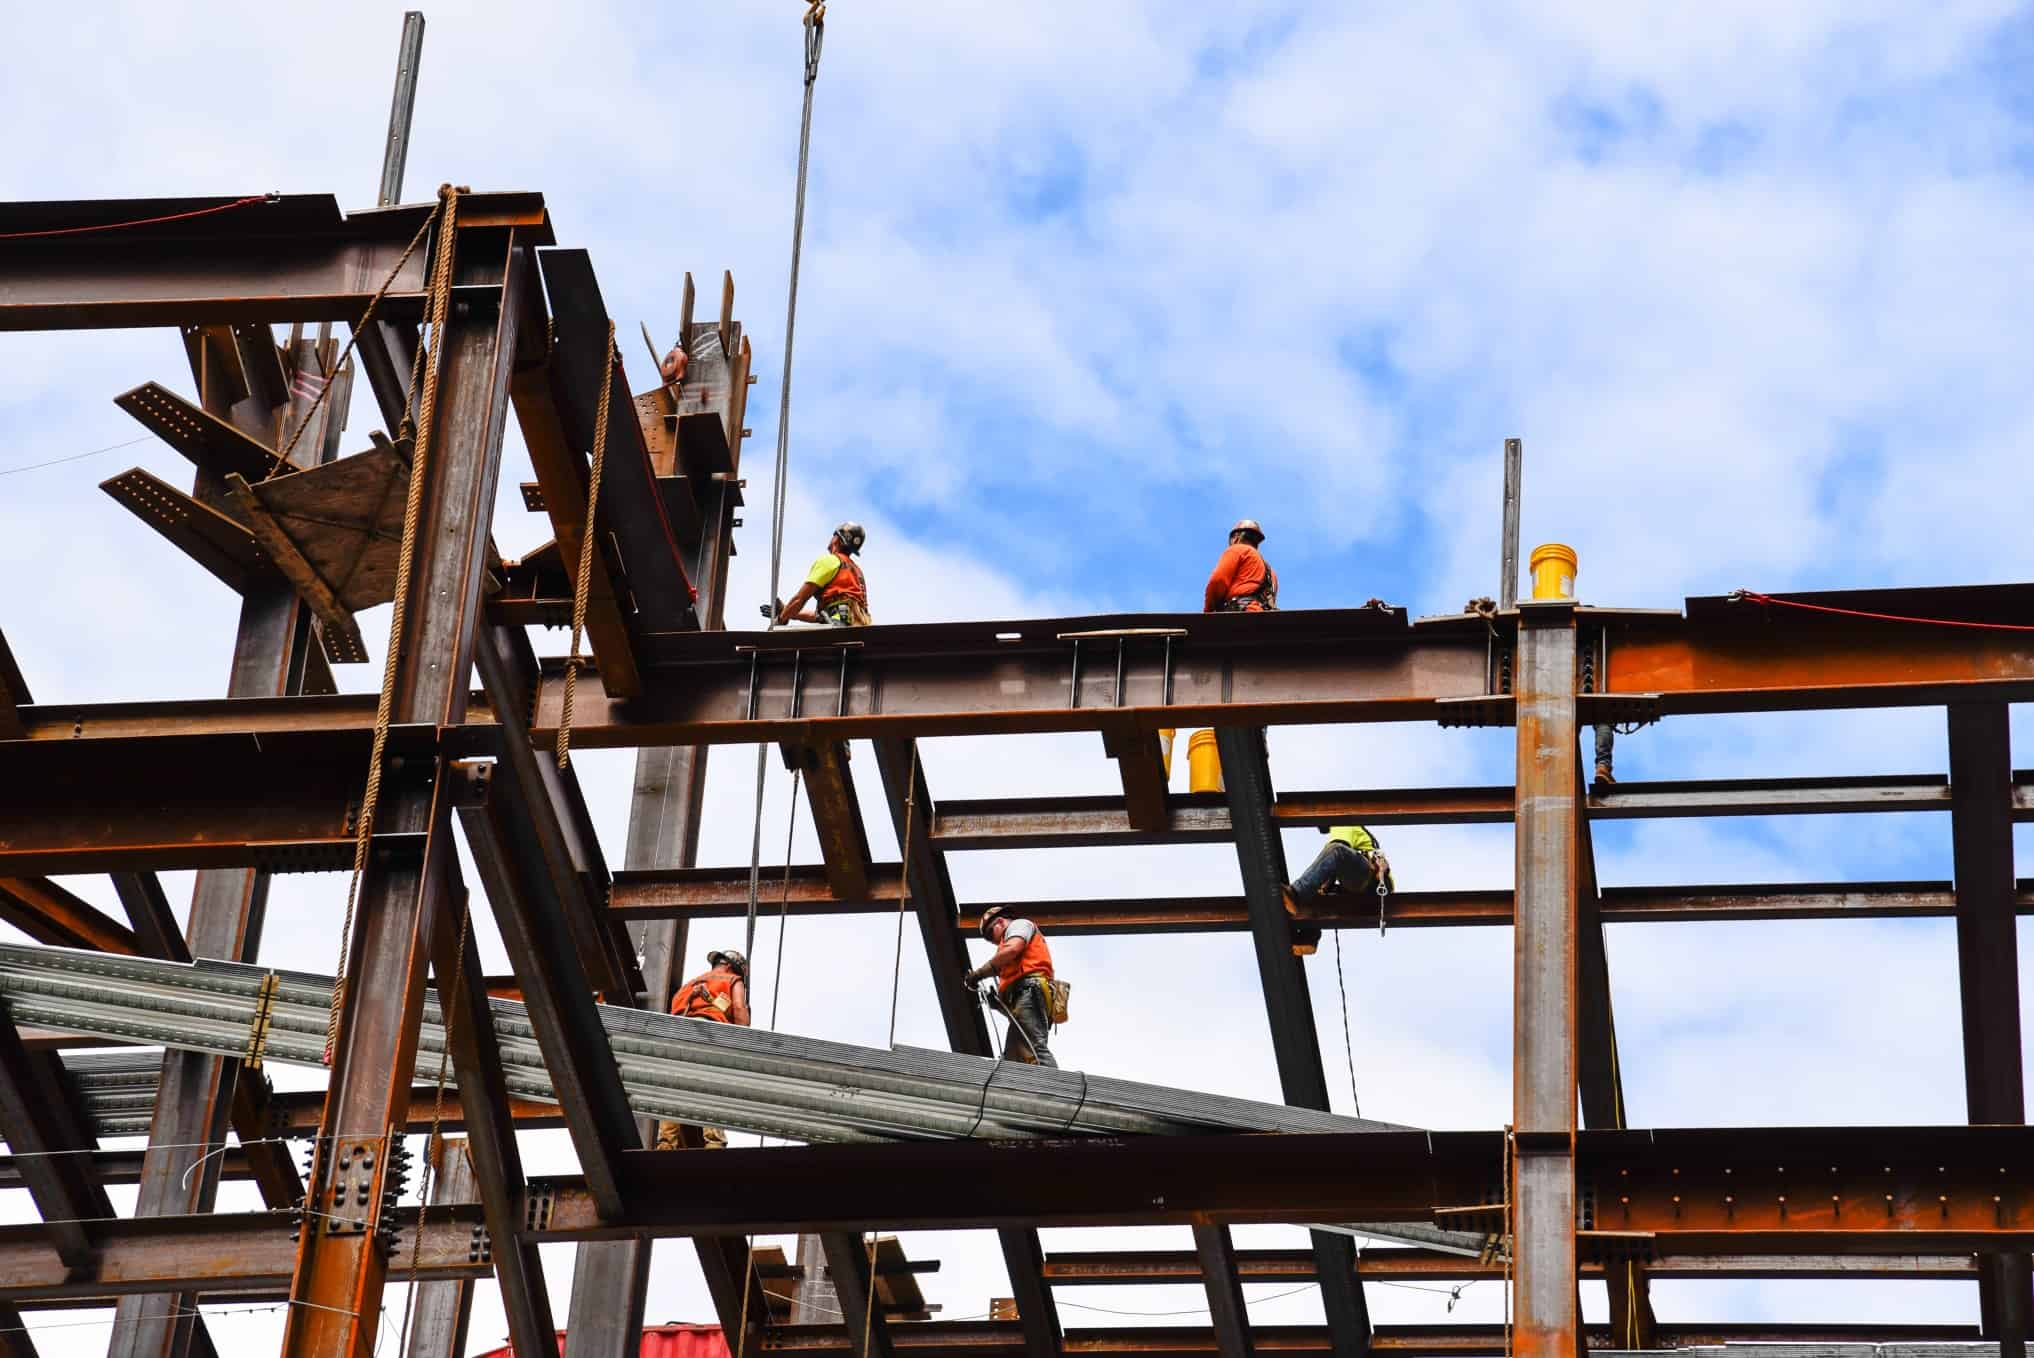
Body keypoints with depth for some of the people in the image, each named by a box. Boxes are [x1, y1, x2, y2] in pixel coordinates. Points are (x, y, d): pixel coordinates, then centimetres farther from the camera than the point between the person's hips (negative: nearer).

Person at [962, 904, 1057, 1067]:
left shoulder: (1019, 924, 14)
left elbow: (1012, 948, -7)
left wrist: (980, 972, -2)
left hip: (1029, 991, -9)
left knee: (1035, 1051, -26)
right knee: (1013, 1060, -5)